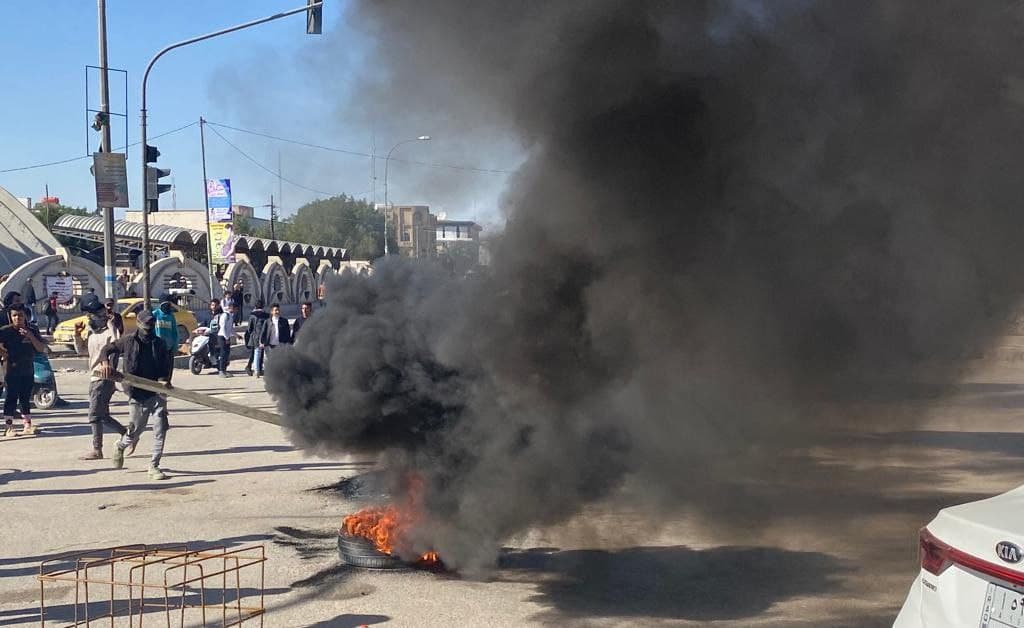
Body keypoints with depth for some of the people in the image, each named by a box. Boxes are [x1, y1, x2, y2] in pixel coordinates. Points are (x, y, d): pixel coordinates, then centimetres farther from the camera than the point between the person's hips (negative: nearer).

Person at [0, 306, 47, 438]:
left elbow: (42, 349, -4)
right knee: (11, 398, -5)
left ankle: (27, 426, 17)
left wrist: (31, 336, -14)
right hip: (12, 371, -4)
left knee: (25, 399, 12)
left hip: (28, 370, 4)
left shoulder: (32, 330, 3)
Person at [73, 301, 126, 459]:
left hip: (104, 379, -9)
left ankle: (97, 450, -2)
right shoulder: (92, 333, 14)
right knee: (103, 417, 14)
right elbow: (81, 350, 25)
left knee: (95, 416, -7)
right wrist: (77, 335, 11)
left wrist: (111, 325, -28)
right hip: (94, 379, 9)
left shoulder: (109, 332, -12)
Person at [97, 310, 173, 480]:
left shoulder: (159, 344, 6)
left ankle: (154, 466, 5)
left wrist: (165, 380, -12)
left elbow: (166, 366, 8)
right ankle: (121, 446, 42)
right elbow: (106, 350, 6)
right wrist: (105, 362, -15)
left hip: (156, 392, 2)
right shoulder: (128, 340, 1)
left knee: (161, 429, -7)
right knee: (136, 430, 7)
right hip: (137, 394, -2)